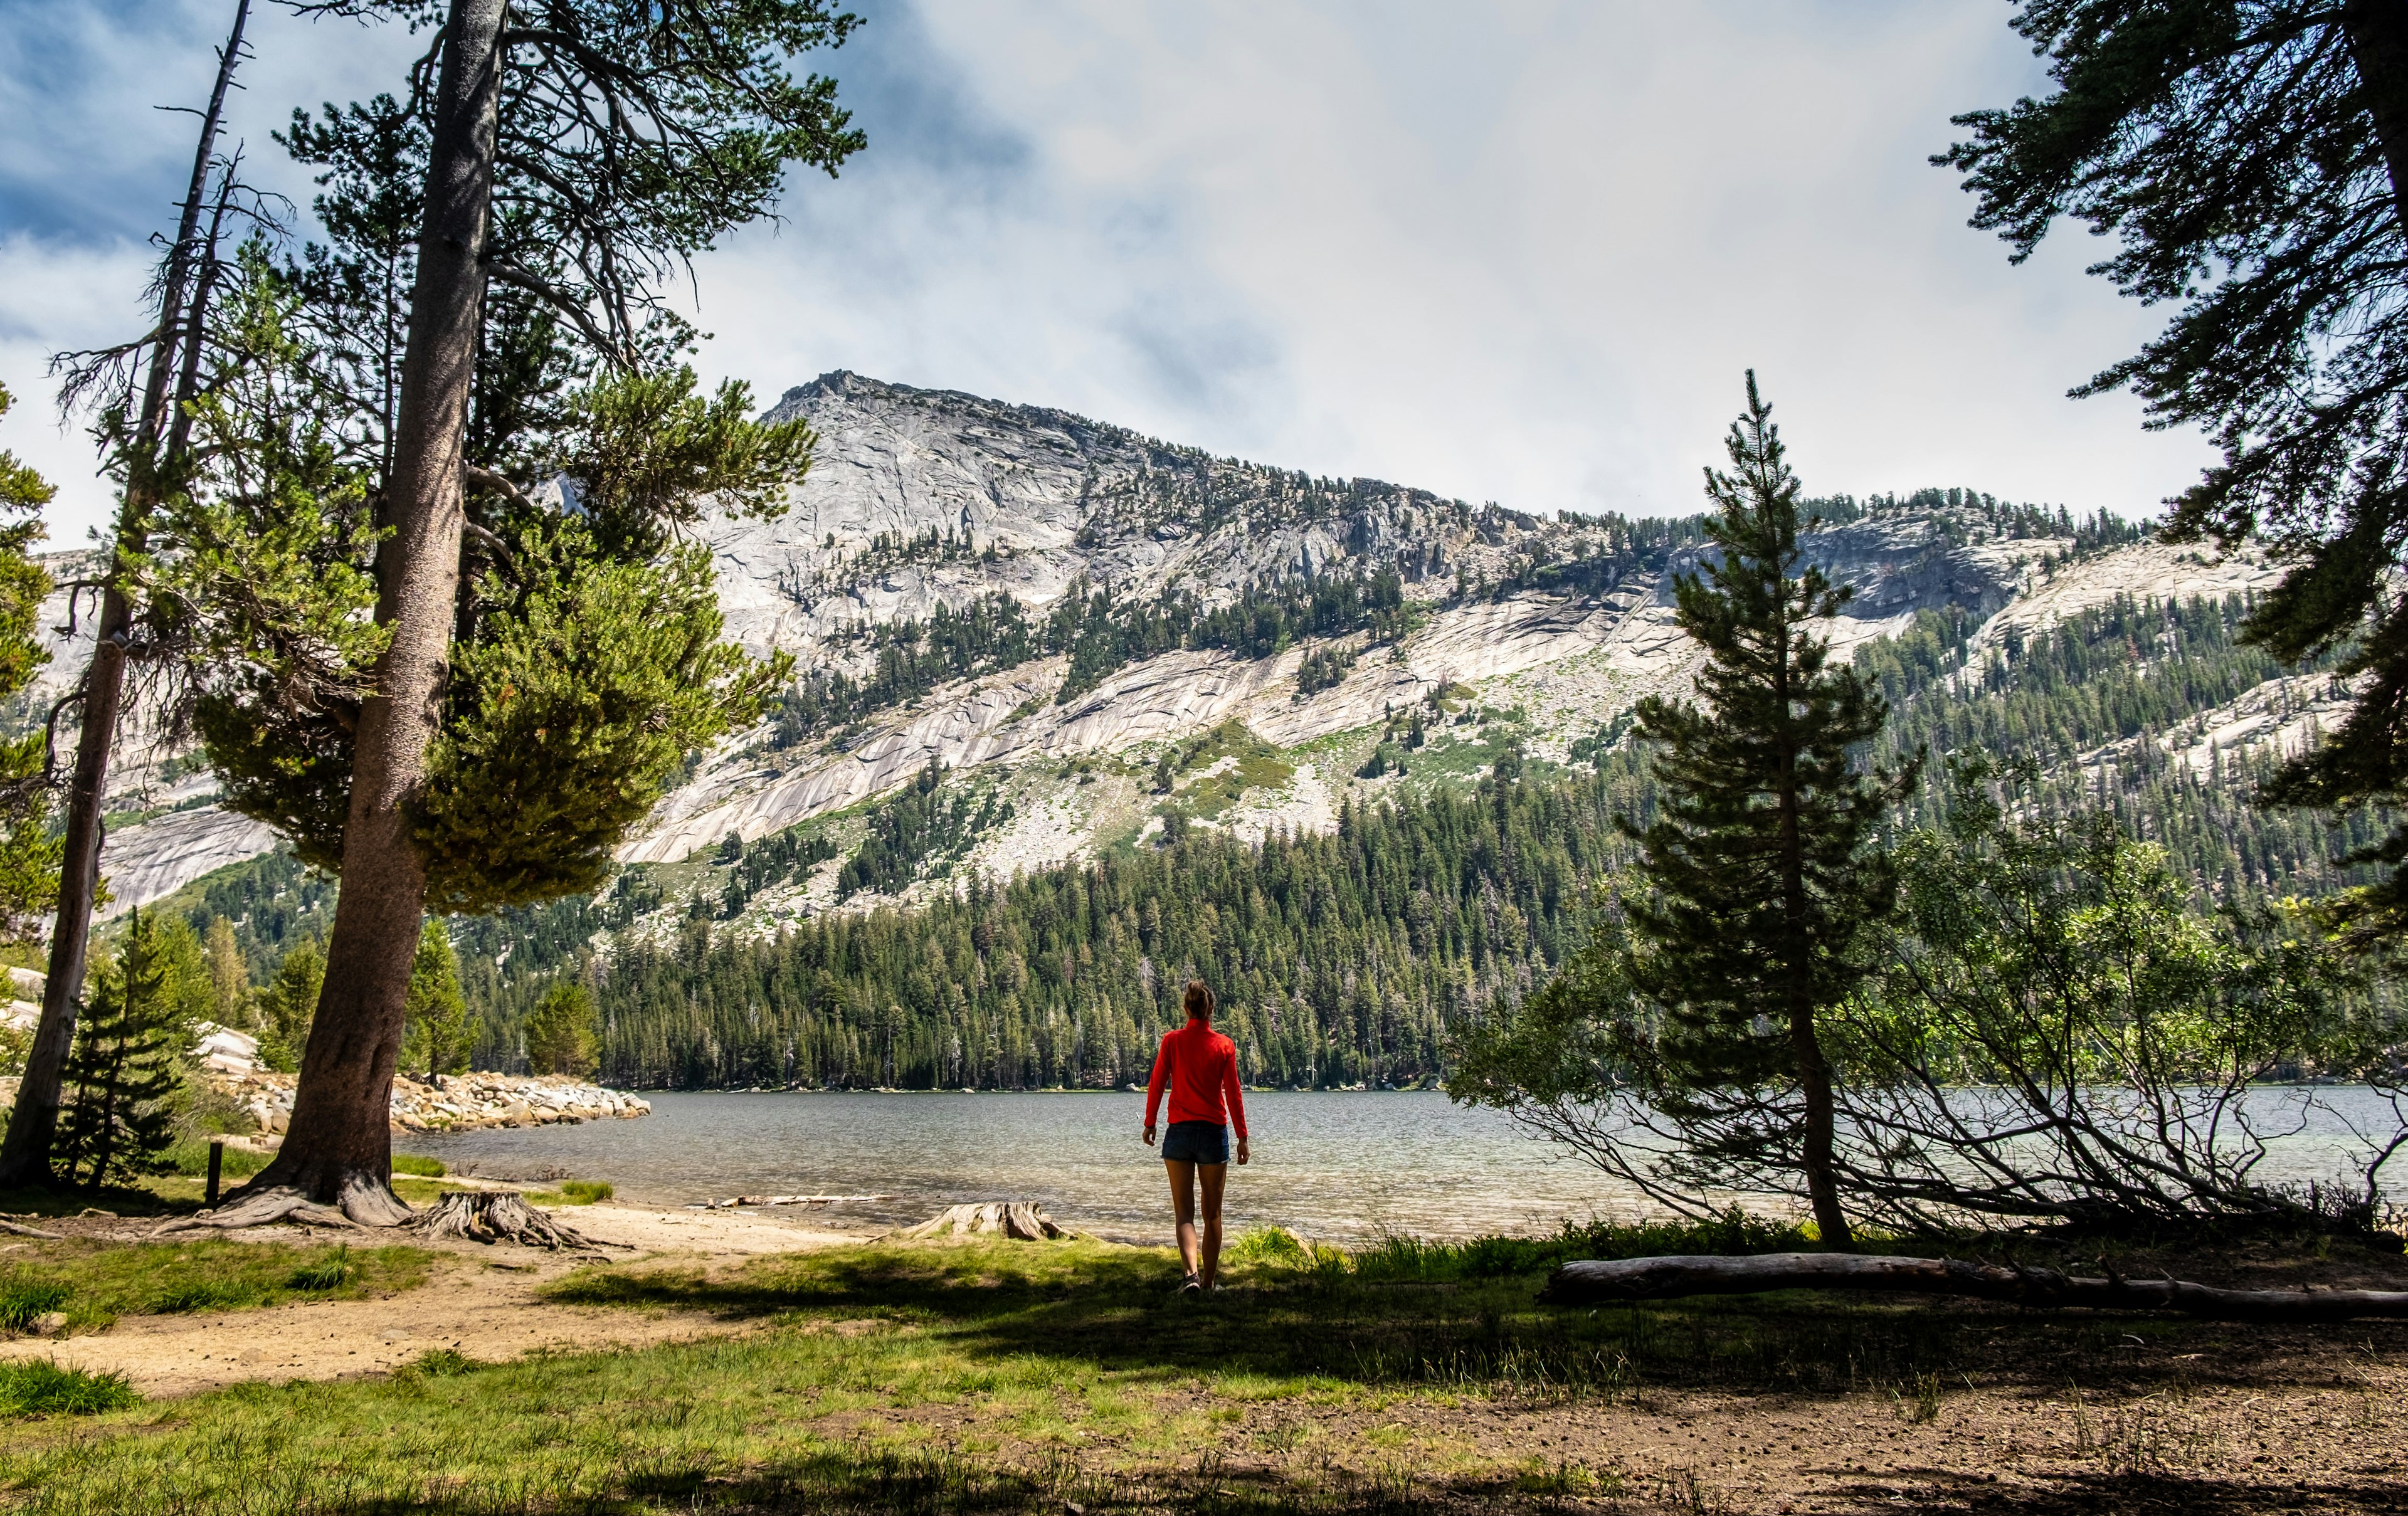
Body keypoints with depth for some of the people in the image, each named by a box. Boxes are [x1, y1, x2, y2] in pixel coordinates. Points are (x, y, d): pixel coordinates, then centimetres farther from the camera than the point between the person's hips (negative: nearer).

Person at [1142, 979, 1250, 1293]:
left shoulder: (1172, 1041, -2)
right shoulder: (1224, 1045, -3)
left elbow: (1156, 1085, 0)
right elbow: (1233, 1093, -2)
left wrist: (1149, 1123, 13)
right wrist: (1242, 1137, 4)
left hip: (1179, 1133, 0)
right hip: (1214, 1134, 0)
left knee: (1184, 1212, 2)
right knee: (1212, 1214, 13)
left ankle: (1192, 1273, -19)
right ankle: (1208, 1282, 18)